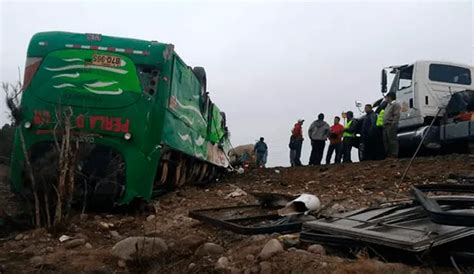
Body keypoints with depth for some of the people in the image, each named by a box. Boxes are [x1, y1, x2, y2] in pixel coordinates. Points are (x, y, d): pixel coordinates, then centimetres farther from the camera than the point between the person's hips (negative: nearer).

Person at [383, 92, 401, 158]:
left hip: (391, 126, -10)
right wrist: (384, 124, 18)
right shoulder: (388, 105, 25)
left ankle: (394, 154, -7)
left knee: (393, 140, -9)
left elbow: (396, 116, -15)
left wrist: (393, 124, -22)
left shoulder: (395, 104, -5)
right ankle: (388, 154, 14)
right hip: (386, 125, 10)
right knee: (386, 140, 9)